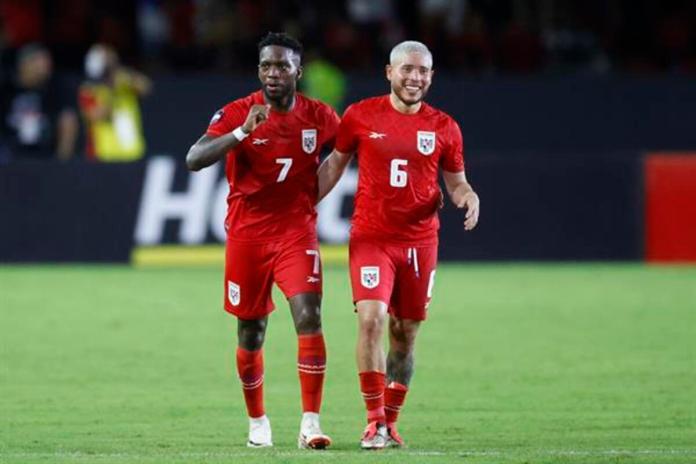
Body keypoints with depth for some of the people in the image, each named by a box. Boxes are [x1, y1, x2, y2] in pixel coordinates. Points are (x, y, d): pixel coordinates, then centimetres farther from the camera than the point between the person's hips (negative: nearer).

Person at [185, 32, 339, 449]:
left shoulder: (319, 117, -1)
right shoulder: (238, 113, -8)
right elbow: (194, 160, -21)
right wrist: (242, 132, -33)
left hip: (297, 233, 0)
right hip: (247, 235, 0)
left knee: (309, 318, -18)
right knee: (250, 333, 8)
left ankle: (311, 423, -16)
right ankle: (257, 422, 28)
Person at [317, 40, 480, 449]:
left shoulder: (443, 128, 5)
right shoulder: (361, 116, 0)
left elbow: (456, 182, 13)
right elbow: (335, 164, 11)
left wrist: (468, 198, -9)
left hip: (420, 242, 2)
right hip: (371, 237, -2)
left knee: (405, 335, 7)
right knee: (371, 319, -19)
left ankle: (391, 422, 21)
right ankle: (375, 422, -11)